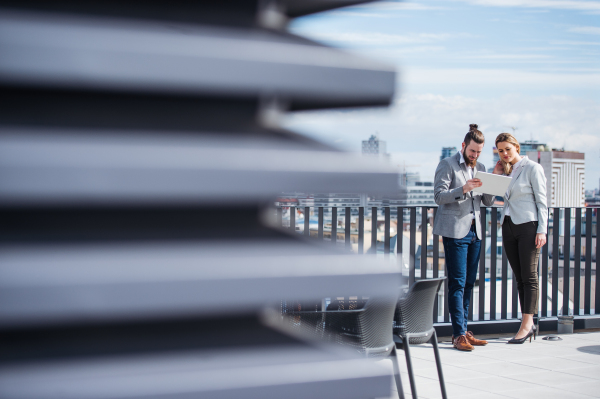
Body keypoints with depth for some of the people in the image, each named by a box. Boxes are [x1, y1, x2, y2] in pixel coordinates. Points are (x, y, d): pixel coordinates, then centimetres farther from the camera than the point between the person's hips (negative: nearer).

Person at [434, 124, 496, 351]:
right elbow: (439, 195, -10)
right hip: (455, 230, -6)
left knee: (469, 283, 7)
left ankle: (463, 331, 13)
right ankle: (458, 335, -11)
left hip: (474, 230, 7)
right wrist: (463, 189, -23)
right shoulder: (447, 165, -1)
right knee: (457, 283, -9)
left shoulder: (480, 168, 17)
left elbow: (489, 202, 17)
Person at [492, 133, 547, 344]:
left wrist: (542, 230, -13)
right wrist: (496, 176, 7)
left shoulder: (533, 168, -3)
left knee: (529, 277, -5)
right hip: (508, 226, 7)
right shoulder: (505, 170, 15)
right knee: (519, 278, 6)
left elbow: (542, 201, -6)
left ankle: (526, 325, -6)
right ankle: (529, 325, 9)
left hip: (528, 225, -6)